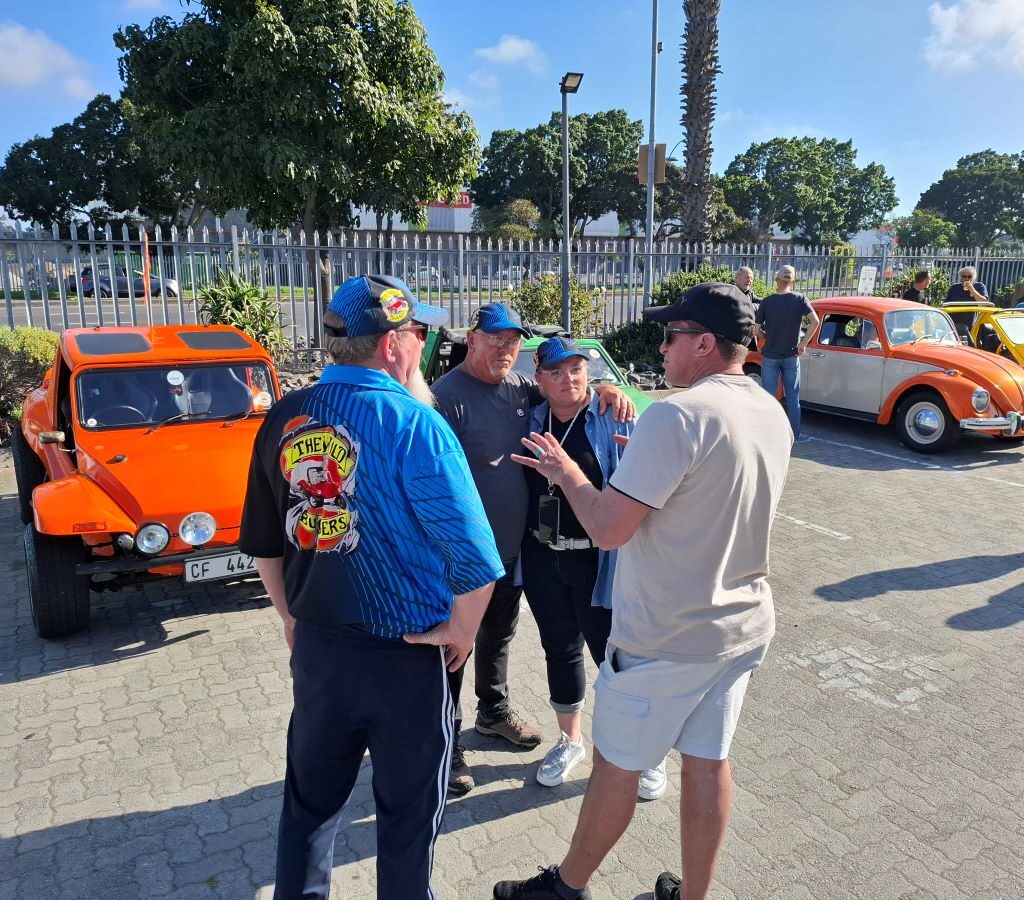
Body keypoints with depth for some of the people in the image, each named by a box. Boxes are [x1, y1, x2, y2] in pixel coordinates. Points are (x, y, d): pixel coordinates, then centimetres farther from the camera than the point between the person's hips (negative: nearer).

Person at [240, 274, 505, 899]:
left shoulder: (284, 418, -1)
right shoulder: (412, 423, -19)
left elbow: (263, 539, 9)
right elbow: (475, 556, -24)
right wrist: (461, 630, -7)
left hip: (314, 645, 5)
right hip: (403, 657, -5)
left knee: (310, 799, 24)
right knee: (408, 814, 17)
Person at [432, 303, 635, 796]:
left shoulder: (519, 387, 5)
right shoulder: (448, 395, -18)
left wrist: (607, 390, -5)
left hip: (512, 548, 8)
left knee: (499, 637, 25)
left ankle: (494, 711, 47)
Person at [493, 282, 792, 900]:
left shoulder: (676, 417, -25)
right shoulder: (773, 415, 3)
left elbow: (608, 529, -25)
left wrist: (566, 472, -8)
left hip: (667, 640, -7)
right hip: (746, 628, 7)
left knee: (616, 766, 11)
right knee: (709, 762, 19)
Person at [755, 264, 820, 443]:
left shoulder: (766, 302, -8)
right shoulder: (800, 299, -6)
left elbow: (758, 331, -6)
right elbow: (814, 321, -14)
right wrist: (802, 344, -8)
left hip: (770, 356, -1)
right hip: (791, 355, 1)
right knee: (793, 397, 11)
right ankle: (795, 434, 15)